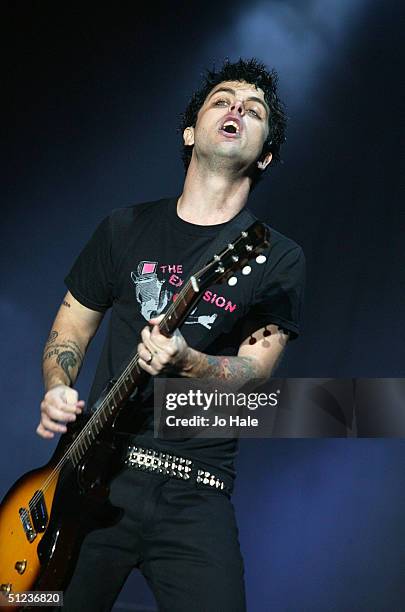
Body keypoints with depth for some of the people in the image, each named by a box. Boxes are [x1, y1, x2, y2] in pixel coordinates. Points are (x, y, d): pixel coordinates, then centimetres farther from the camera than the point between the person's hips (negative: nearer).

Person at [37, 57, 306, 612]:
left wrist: (186, 362, -24)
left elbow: (255, 373, -4)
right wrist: (58, 389, -3)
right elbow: (72, 326, 16)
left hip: (194, 496, -1)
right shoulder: (126, 228, 9)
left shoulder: (280, 259, 2)